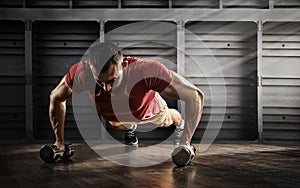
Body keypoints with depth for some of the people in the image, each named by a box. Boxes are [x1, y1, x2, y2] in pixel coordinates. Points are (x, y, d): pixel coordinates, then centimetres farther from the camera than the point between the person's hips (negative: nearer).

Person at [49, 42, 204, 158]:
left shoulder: (147, 71, -51)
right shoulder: (81, 73, -44)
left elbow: (195, 96, -43)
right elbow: (56, 98, -22)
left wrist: (185, 143, -47)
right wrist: (59, 142, -19)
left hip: (149, 111, 0)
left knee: (166, 121, 32)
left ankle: (178, 122, 66)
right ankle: (130, 128, 66)